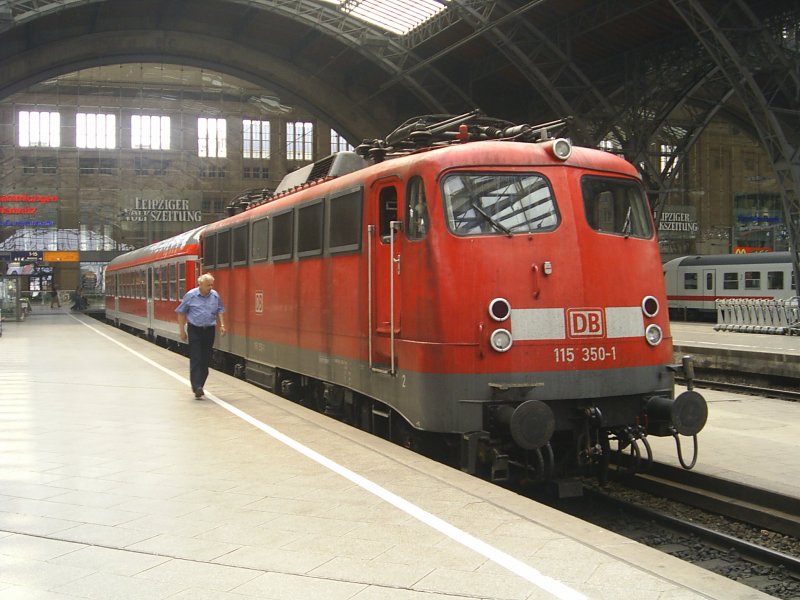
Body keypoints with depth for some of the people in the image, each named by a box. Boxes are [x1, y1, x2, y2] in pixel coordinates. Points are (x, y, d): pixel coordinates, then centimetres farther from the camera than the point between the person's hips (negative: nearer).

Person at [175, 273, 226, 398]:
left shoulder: (215, 296, 3)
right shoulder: (191, 295, -6)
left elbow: (220, 311, 16)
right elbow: (181, 313, 1)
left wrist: (222, 325, 2)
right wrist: (182, 330, -1)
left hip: (209, 330, 4)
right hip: (195, 330, -4)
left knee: (206, 360, 5)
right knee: (196, 359, -10)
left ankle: (199, 386, 16)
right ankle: (197, 387, -15)